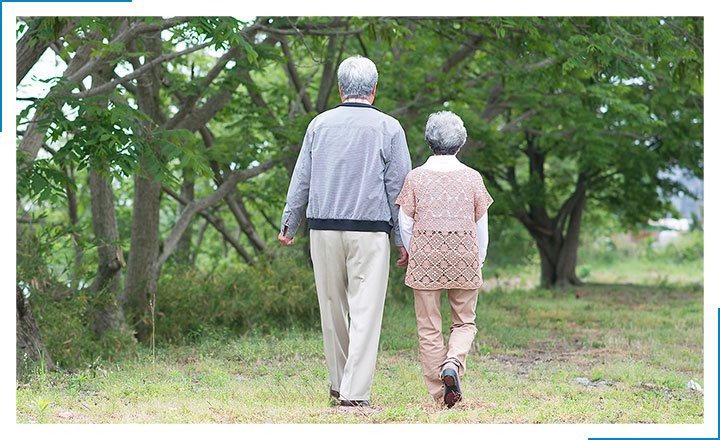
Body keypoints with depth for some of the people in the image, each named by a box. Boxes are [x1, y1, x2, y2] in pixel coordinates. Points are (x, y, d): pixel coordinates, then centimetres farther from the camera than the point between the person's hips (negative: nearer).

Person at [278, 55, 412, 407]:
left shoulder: (320, 124, 6)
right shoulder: (388, 128, 0)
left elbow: (301, 180, 10)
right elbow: (399, 188, 0)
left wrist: (289, 225, 19)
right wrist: (403, 239, 4)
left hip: (323, 228, 3)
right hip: (370, 232, -3)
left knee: (332, 307, 14)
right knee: (365, 311, -4)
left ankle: (340, 383, 25)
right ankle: (355, 392, -10)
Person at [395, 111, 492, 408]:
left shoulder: (415, 177, 0)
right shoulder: (472, 178, 2)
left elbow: (405, 224, 1)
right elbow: (481, 227, 6)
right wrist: (478, 263, 18)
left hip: (425, 259, 0)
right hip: (464, 258, 0)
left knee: (429, 328, 5)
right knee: (464, 322, 12)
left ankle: (440, 392, 3)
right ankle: (453, 364, -16)